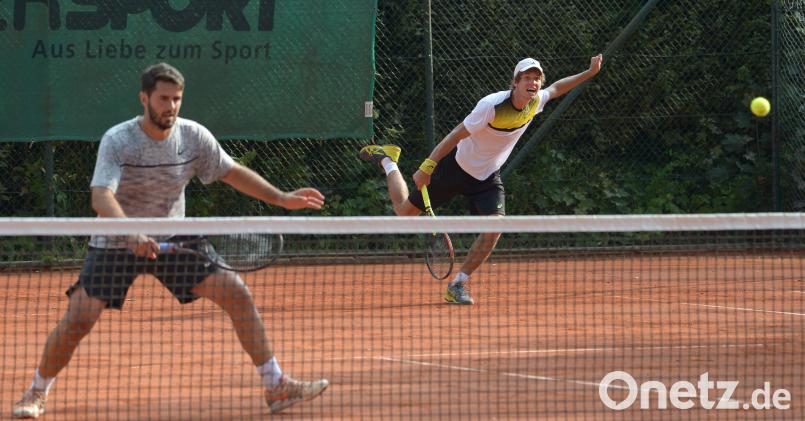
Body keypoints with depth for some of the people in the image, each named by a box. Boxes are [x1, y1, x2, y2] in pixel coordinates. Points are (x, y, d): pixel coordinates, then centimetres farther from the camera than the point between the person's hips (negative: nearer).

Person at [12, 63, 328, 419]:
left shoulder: (193, 136, -6)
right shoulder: (117, 141, -20)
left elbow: (232, 172, 7)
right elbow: (101, 196, -33)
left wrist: (283, 199, -1)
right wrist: (132, 235, -50)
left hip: (171, 241, 4)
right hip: (115, 244, -4)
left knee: (235, 292, -9)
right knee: (78, 319, -17)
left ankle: (276, 387, -1)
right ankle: (37, 392, 7)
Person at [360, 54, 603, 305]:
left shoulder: (536, 101, -11)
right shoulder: (492, 105, -31)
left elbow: (556, 88, 14)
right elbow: (457, 135, -26)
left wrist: (589, 73, 7)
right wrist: (427, 167, -27)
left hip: (487, 177, 5)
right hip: (455, 168, -5)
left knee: (494, 228, -18)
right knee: (404, 211, 9)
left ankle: (457, 286, -4)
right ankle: (386, 159, 36)